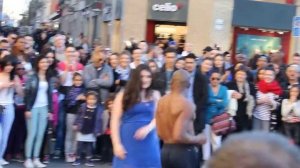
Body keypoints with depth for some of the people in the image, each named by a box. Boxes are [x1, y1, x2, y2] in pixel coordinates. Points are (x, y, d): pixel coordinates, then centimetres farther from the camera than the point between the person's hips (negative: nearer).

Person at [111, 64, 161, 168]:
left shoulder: (154, 95, 10)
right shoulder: (124, 95, 1)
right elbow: (115, 121, -3)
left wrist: (148, 128, -17)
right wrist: (117, 144, -10)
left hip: (148, 143, 3)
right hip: (128, 142, -3)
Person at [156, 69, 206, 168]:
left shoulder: (161, 101, 4)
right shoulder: (187, 104, -17)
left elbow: (160, 133, 6)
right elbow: (179, 135, -25)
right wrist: (197, 139, -10)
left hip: (166, 150, 7)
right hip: (184, 151, -7)